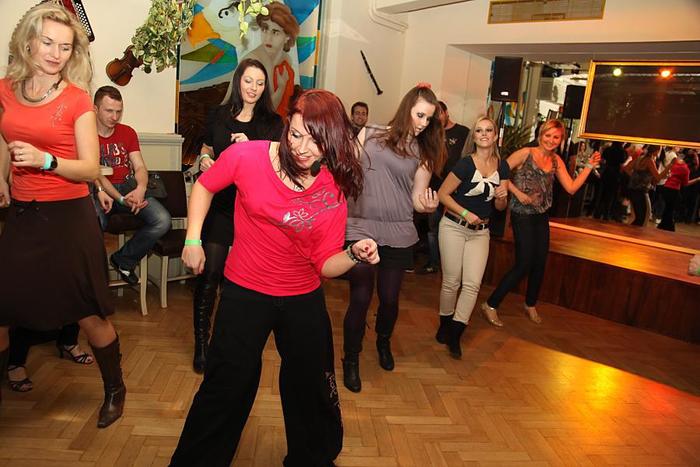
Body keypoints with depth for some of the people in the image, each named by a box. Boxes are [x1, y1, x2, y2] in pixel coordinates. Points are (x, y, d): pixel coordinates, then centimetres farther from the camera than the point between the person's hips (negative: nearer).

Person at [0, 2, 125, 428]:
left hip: (67, 216, -4)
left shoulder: (78, 100, -7)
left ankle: (115, 388, 23)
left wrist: (46, 160, -25)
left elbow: (91, 169, -10)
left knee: (89, 313, 1)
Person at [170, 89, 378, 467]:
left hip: (304, 301, 2)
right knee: (226, 387, 10)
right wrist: (193, 240, -2)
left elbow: (325, 265, -11)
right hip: (245, 293, -1)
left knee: (312, 391, 16)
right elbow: (204, 186, 4)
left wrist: (354, 254, -30)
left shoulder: (335, 190, -11)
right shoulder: (248, 156, -16)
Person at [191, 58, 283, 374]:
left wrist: (250, 148, -18)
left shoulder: (272, 122, 6)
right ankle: (201, 343, 9)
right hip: (219, 203, 1)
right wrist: (204, 160, -1)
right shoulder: (218, 116, 11)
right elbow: (207, 149, 21)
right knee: (210, 271, -5)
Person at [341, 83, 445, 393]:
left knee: (389, 298, 11)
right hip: (360, 229, -2)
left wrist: (428, 206, -16)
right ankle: (351, 360, 21)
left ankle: (383, 342, 43)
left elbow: (417, 200, 6)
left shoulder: (424, 153, 9)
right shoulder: (370, 135, 2)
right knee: (360, 298, -3)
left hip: (399, 235, 2)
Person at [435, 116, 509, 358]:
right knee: (451, 282, 3)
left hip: (481, 232, 4)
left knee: (472, 284, -5)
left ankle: (454, 334, 8)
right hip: (454, 227, -4)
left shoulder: (502, 166, 3)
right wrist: (465, 213, -18)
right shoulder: (465, 164, -12)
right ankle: (445, 325, 27)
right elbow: (442, 194, -9)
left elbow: (500, 207, 10)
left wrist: (502, 196, -13)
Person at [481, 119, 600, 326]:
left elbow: (571, 188, 3)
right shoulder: (525, 153, -10)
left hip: (542, 217, 7)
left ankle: (530, 305, 34)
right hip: (522, 216, -7)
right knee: (524, 264, -9)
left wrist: (589, 166, -2)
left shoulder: (556, 161, 8)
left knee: (540, 263, 13)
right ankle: (490, 305, 2)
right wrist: (517, 192, -19)